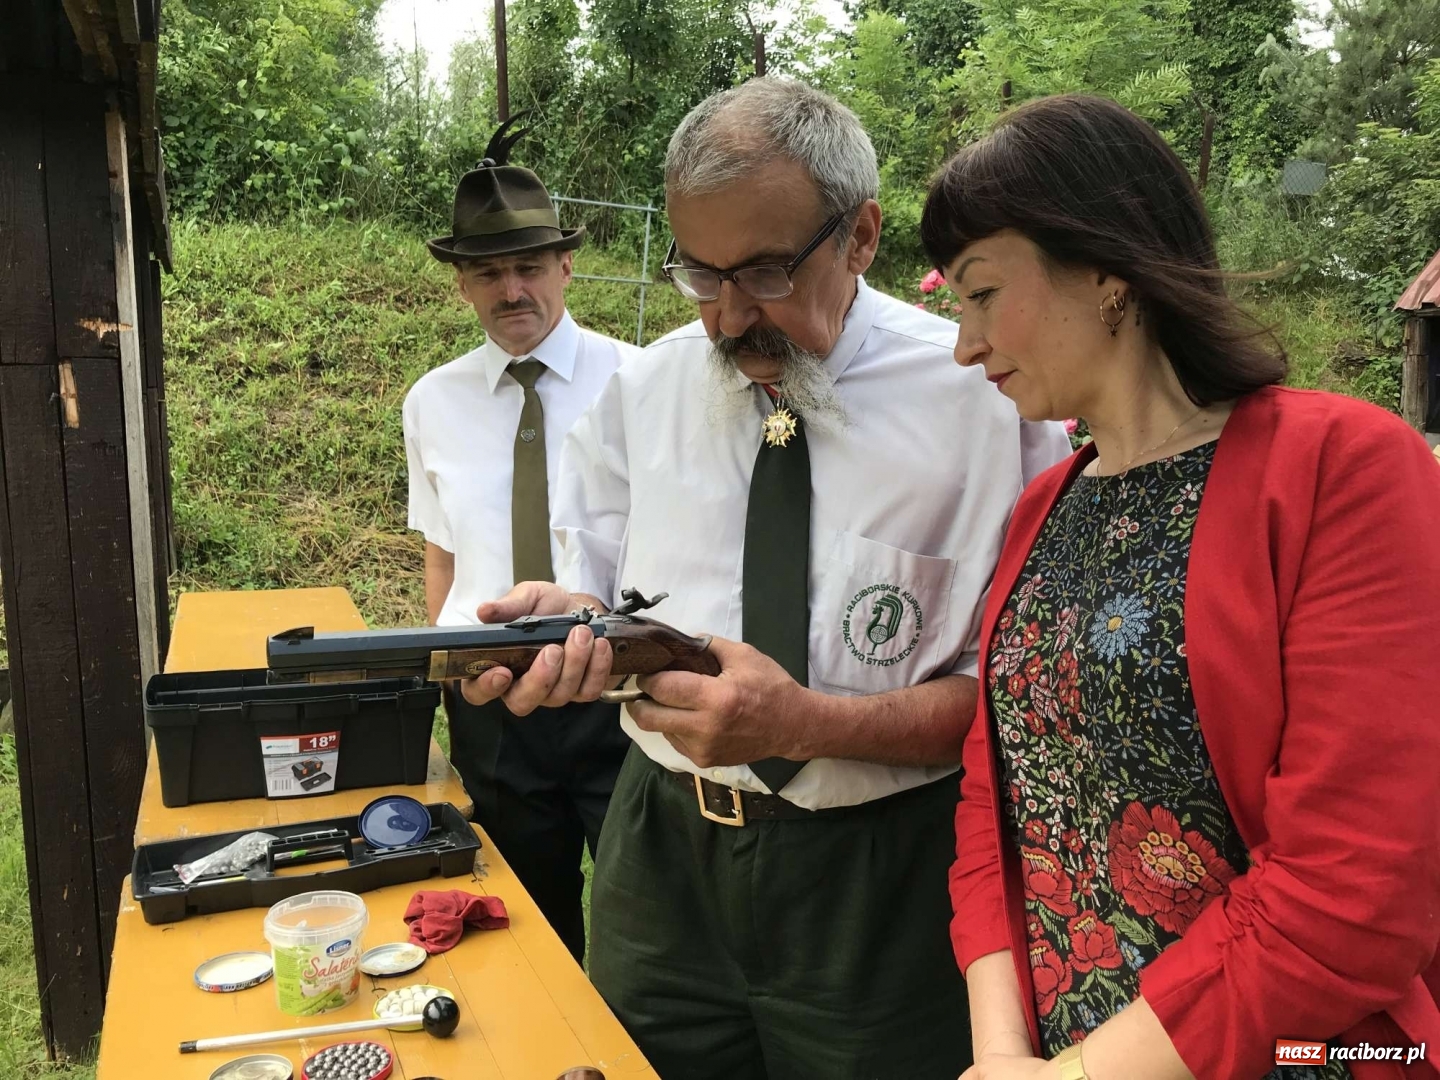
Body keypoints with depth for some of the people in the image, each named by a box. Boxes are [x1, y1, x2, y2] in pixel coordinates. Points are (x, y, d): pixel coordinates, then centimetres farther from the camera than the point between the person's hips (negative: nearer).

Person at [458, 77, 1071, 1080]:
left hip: (879, 884, -3)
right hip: (662, 856, 4)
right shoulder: (640, 393, -1)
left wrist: (807, 725, -25)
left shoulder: (984, 399, -13)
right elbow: (607, 600, 6)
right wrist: (567, 620, -17)